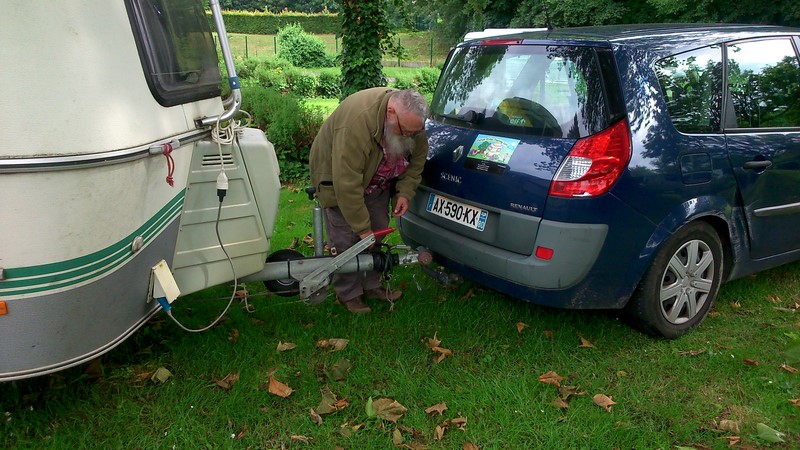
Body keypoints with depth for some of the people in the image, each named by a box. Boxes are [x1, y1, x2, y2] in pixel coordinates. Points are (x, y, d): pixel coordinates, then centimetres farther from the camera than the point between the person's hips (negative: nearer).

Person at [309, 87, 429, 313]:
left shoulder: (411, 119, -19)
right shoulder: (357, 123, -41)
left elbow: (418, 156, 0)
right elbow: (347, 184, -39)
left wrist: (404, 192, -12)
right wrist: (363, 228, -32)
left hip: (376, 181, 6)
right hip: (338, 175, -6)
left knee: (378, 233, 8)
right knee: (346, 239, -7)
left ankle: (372, 285, 23)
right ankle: (349, 294, 9)